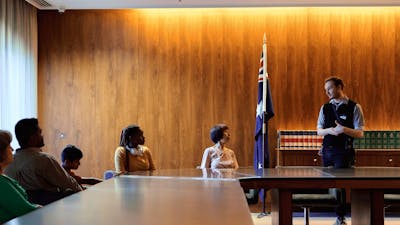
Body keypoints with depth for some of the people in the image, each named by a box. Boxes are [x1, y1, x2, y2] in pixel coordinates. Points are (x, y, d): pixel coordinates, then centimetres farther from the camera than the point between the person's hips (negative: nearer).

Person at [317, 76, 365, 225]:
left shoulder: (354, 107, -2)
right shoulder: (325, 108, 12)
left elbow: (360, 133, -5)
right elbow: (319, 131, 12)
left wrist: (344, 129, -23)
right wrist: (329, 130, -10)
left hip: (344, 152, -5)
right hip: (327, 151, 5)